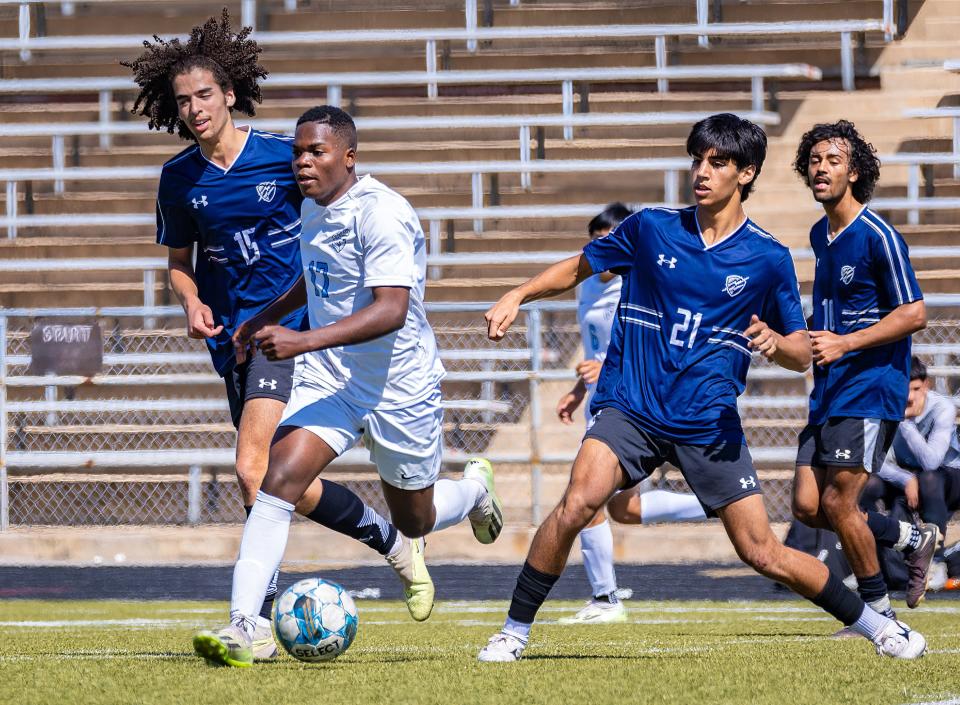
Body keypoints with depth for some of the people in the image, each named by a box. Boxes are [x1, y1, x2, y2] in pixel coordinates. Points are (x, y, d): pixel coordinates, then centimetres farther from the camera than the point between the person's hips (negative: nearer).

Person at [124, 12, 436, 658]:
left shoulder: (284, 156, -6)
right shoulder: (179, 179, 4)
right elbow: (179, 260, 17)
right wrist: (192, 303, -2)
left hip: (290, 330, -6)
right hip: (232, 340, 6)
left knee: (253, 468, -22)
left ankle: (255, 623, -21)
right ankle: (392, 539, 34)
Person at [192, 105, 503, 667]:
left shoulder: (381, 214, -23)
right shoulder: (314, 207, 4)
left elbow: (391, 310, -33)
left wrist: (305, 340, -41)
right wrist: (270, 315, 19)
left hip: (399, 386, -5)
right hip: (329, 380, 5)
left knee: (414, 521, 13)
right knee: (279, 480, -19)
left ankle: (474, 488, 49)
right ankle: (242, 628, -24)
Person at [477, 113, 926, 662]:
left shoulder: (769, 259, 1)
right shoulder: (652, 228, 3)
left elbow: (802, 354, 7)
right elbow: (580, 267, 18)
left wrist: (776, 342, -16)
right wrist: (517, 296, 4)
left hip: (710, 425, 0)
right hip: (631, 408, 0)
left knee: (763, 553, -2)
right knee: (578, 503, -25)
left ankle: (878, 626, 18)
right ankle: (514, 631, -12)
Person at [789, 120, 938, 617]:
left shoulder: (877, 236, -12)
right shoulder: (820, 236, 14)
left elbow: (914, 314, -16)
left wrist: (844, 344, -21)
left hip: (870, 390, -8)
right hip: (828, 391, 8)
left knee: (838, 504, -11)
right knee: (807, 507, 1)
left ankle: (878, 611, 7)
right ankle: (914, 540, 21)